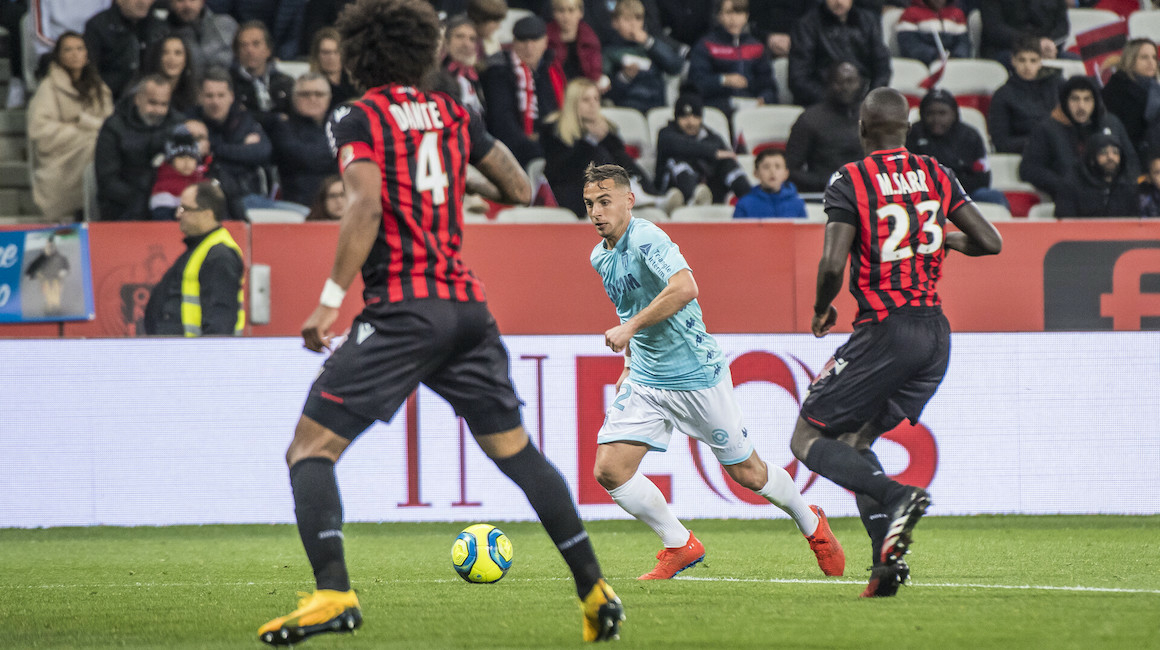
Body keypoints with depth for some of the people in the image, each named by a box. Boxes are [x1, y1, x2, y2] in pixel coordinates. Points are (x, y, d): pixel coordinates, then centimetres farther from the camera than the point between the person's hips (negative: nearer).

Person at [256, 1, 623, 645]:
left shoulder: (359, 119, -1)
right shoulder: (452, 114, 14)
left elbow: (366, 207, -16)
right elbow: (520, 191, 18)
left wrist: (331, 299, -19)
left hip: (401, 310, -6)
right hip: (466, 303, 6)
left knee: (310, 448, -4)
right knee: (516, 451, 16)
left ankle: (332, 592, -22)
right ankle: (595, 590, 15)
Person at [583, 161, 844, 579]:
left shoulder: (646, 238, -19)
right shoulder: (600, 257, 7)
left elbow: (684, 288, -35)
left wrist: (630, 327, -34)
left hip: (696, 374, -7)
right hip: (646, 381, 7)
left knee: (746, 472, 5)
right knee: (609, 470, -9)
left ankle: (812, 525, 31)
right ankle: (680, 546, 7)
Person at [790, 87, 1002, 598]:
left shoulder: (850, 182, -7)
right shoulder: (936, 176, 8)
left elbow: (832, 264, -17)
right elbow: (991, 243, 7)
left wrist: (821, 310, 3)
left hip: (885, 331, -6)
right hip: (936, 335, 6)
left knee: (808, 440, 3)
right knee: (855, 440, 17)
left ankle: (898, 496, -21)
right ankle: (886, 557, 0)